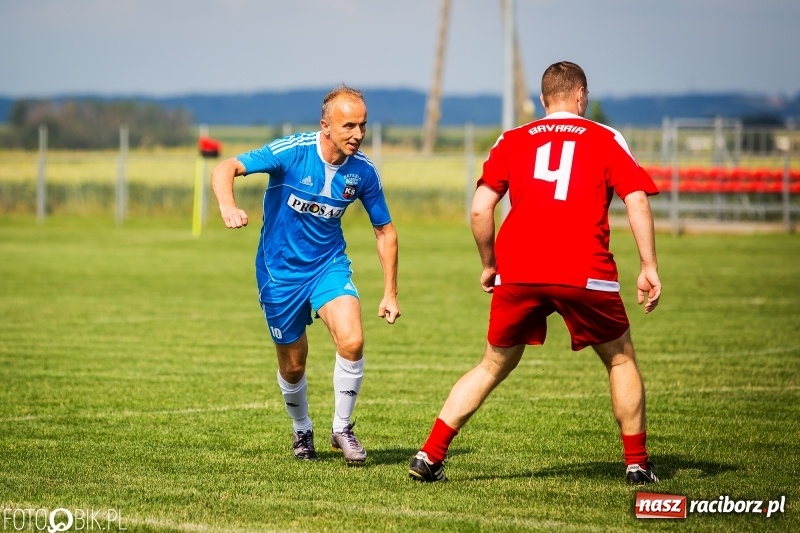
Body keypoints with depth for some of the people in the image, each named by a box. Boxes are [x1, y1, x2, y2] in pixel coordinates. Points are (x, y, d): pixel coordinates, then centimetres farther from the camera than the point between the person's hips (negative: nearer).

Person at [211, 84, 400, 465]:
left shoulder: (362, 172, -10)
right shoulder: (291, 152, -21)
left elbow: (385, 231, 3)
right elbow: (225, 169, -26)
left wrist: (390, 294, 2)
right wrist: (228, 207, -47)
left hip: (329, 265, 2)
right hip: (280, 271, -2)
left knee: (351, 342, -22)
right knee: (293, 365, 8)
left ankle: (342, 428, -1)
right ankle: (302, 431, 38)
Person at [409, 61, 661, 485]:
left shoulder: (512, 141, 15)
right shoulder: (605, 139, 11)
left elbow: (480, 209, 7)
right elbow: (637, 200, -1)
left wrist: (489, 265, 19)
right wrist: (649, 268, -1)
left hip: (517, 274, 2)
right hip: (585, 274, -2)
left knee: (493, 367, 17)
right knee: (621, 361, 19)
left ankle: (430, 456, 10)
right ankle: (637, 463, 16)